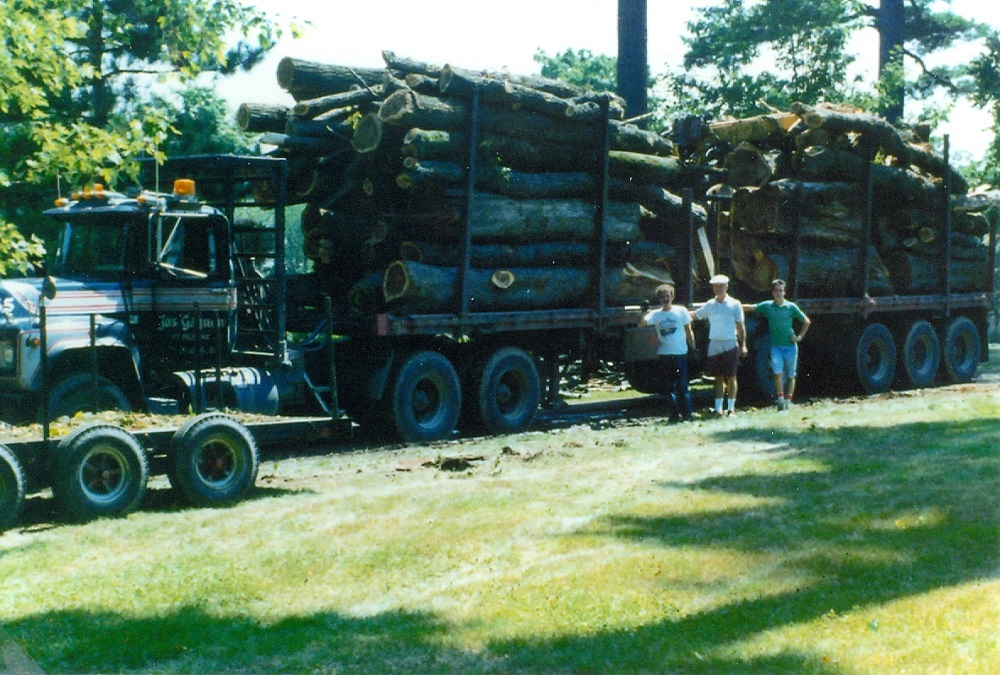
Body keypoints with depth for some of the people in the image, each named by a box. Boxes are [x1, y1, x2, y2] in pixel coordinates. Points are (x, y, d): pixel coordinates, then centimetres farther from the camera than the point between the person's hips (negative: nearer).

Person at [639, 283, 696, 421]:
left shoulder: (681, 311, 2)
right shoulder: (655, 314, 5)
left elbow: (689, 332, 7)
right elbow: (642, 323, -10)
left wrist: (693, 348, 2)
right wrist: (647, 314, -25)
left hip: (680, 354, -2)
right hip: (664, 355, 2)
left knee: (682, 385, -3)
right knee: (668, 386, 6)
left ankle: (686, 414, 1)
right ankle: (674, 413, 14)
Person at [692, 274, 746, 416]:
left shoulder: (735, 304, 2)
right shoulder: (709, 305, 9)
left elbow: (741, 326, 3)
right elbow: (694, 315, 16)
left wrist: (743, 345, -2)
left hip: (730, 345, -3)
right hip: (714, 344, 3)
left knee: (731, 378, 1)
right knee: (718, 377, 5)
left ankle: (731, 408, 7)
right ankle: (718, 408, 6)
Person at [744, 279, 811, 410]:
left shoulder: (791, 307, -2)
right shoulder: (767, 306, 2)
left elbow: (806, 321, 7)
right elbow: (750, 307, -1)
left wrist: (800, 336, 1)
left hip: (790, 345, 0)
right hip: (776, 346, 0)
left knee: (790, 375, 5)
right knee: (777, 372, -15)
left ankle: (788, 401, 13)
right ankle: (780, 399, -7)